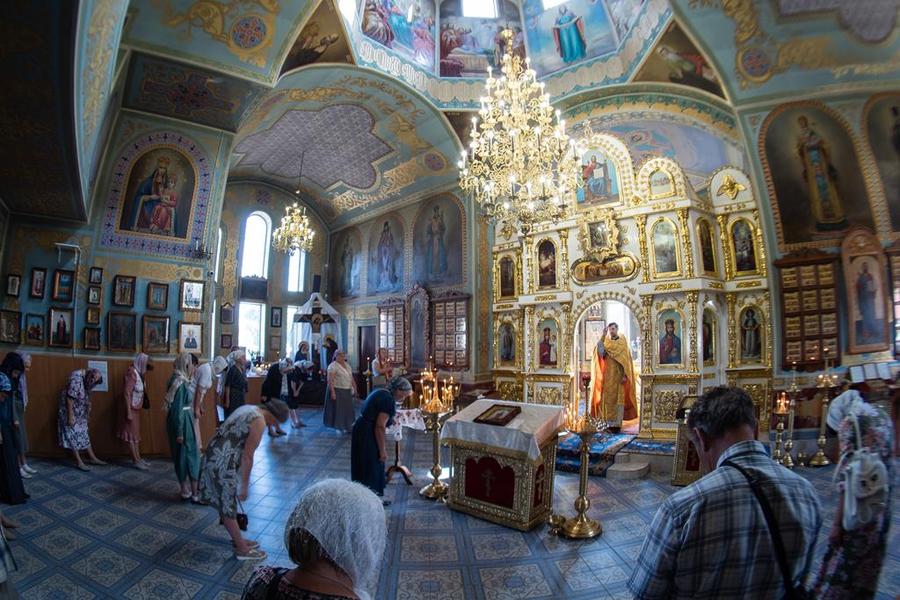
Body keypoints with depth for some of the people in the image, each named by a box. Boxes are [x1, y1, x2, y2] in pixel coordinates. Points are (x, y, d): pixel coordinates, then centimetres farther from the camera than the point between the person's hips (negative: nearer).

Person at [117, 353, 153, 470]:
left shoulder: (138, 373, 8)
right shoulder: (132, 373, -21)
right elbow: (126, 393, -24)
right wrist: (128, 412, -23)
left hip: (136, 409, 9)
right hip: (131, 409, -9)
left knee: (135, 434, 13)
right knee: (131, 434, -2)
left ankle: (138, 459, 20)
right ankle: (136, 461, 5)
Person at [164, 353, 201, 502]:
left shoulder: (180, 380, 8)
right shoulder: (181, 382, -20)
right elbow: (177, 409, -21)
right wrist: (179, 432, -20)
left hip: (184, 421, 9)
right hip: (182, 423, -9)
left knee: (183, 457, 15)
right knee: (191, 456, -1)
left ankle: (186, 491, 25)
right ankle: (194, 494, 6)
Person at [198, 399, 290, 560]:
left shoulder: (249, 409, 14)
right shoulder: (260, 421, -15)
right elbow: (247, 457, -14)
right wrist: (245, 486, -5)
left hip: (215, 455, 10)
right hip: (222, 461, -10)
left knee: (226, 503, 20)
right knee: (227, 506, 5)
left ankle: (238, 540, 35)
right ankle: (242, 549, 20)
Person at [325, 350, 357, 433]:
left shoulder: (347, 365, 13)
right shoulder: (333, 366, -10)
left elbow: (351, 378, 17)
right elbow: (330, 380, -16)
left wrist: (354, 388, 12)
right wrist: (332, 392, -22)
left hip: (347, 391, 7)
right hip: (337, 390, -7)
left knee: (348, 409, 12)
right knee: (338, 409, 0)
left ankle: (348, 426, 25)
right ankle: (339, 427, 11)